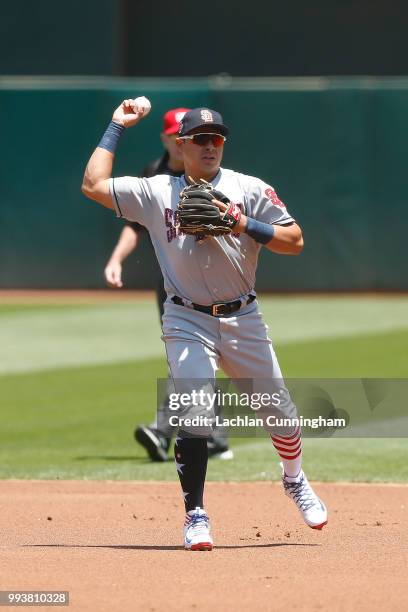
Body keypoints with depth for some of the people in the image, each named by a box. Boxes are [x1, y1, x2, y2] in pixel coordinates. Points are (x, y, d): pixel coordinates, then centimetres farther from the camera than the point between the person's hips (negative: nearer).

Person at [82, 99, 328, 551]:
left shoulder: (250, 190, 2)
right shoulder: (156, 193, 3)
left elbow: (294, 240, -3)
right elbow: (93, 185, -2)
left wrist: (245, 225, -17)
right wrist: (117, 128, 5)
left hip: (243, 319, 2)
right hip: (188, 322, -1)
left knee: (278, 407, 8)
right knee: (195, 413, -17)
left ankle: (294, 480, 38)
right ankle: (195, 516, -8)